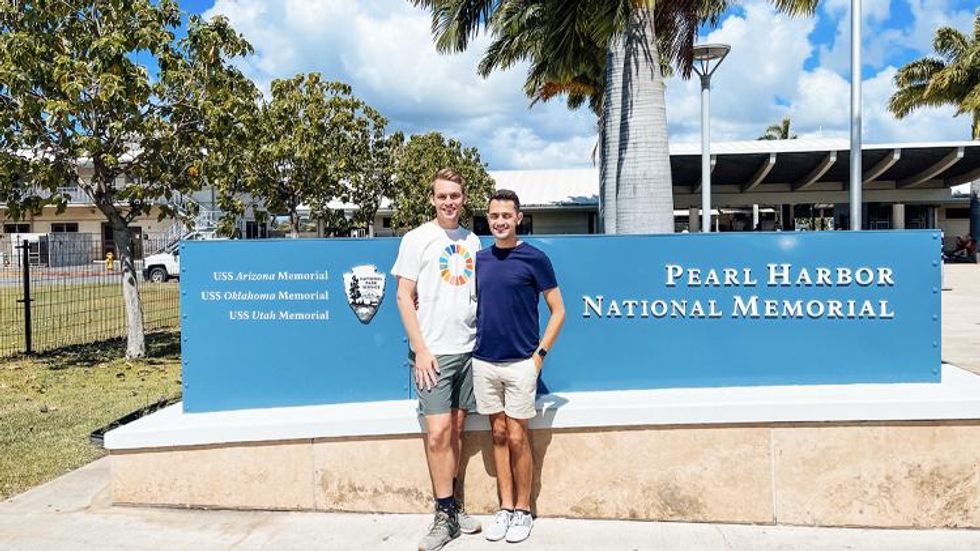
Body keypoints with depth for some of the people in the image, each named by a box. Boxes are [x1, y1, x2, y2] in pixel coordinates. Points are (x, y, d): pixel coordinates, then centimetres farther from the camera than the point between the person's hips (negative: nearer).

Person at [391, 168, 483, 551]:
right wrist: (420, 349, -11)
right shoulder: (417, 239, -2)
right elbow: (403, 297, -5)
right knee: (438, 432, -7)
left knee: (455, 431, 10)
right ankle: (446, 517, 5)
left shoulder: (472, 242, 11)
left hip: (468, 349, 5)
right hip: (434, 352, -4)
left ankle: (451, 508, 21)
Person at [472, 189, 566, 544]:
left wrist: (540, 354, -8)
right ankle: (505, 508, 22)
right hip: (483, 362, 4)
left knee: (517, 438, 3)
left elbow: (558, 311, -3)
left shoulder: (534, 258, -5)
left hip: (520, 363, -4)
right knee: (498, 435, 11)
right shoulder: (479, 259, 7)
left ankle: (523, 511, 19)